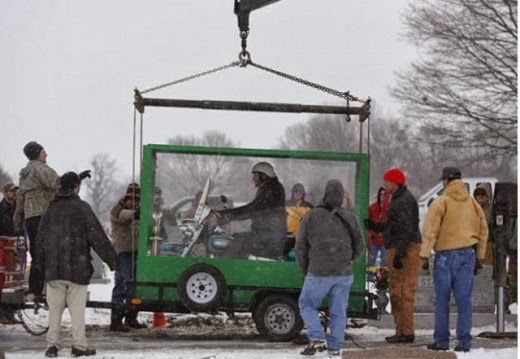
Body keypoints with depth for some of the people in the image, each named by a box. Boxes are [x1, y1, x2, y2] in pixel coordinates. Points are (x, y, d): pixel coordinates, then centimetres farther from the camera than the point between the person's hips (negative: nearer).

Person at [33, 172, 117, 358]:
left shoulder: (51, 209, 9)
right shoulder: (82, 207, -4)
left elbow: (41, 238, 12)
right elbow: (97, 235, -7)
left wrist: (41, 264, 21)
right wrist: (111, 258, -1)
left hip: (54, 268, 4)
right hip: (77, 268, -4)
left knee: (55, 308, 8)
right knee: (77, 308, 0)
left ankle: (53, 344, 5)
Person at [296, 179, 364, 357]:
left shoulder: (311, 216, -5)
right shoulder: (349, 218, 2)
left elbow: (301, 246, 0)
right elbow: (359, 247, 8)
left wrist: (305, 270, 13)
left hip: (319, 273, -2)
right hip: (344, 274, 2)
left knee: (307, 304, 14)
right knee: (338, 311, 10)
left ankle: (317, 339, -2)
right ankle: (335, 348, 8)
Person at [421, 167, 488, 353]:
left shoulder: (440, 203, -8)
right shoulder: (472, 203, 8)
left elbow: (430, 231, -12)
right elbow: (483, 230, 13)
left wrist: (425, 254, -8)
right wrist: (480, 255, 20)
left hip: (446, 254, -4)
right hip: (467, 254, 4)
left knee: (442, 299, 4)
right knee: (464, 299, 5)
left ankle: (441, 340, 6)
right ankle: (464, 341, 2)